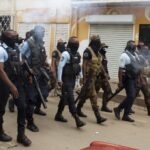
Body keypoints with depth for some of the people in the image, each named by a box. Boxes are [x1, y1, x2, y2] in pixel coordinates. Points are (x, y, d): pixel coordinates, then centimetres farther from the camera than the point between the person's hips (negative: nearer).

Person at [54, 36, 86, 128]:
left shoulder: (77, 55, 10)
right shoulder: (66, 54, -14)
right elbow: (60, 66, -16)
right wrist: (59, 79, -20)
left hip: (73, 79, 8)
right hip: (66, 80, -8)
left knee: (65, 98, 16)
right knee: (70, 99, -10)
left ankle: (58, 115, 29)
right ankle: (77, 119, -12)